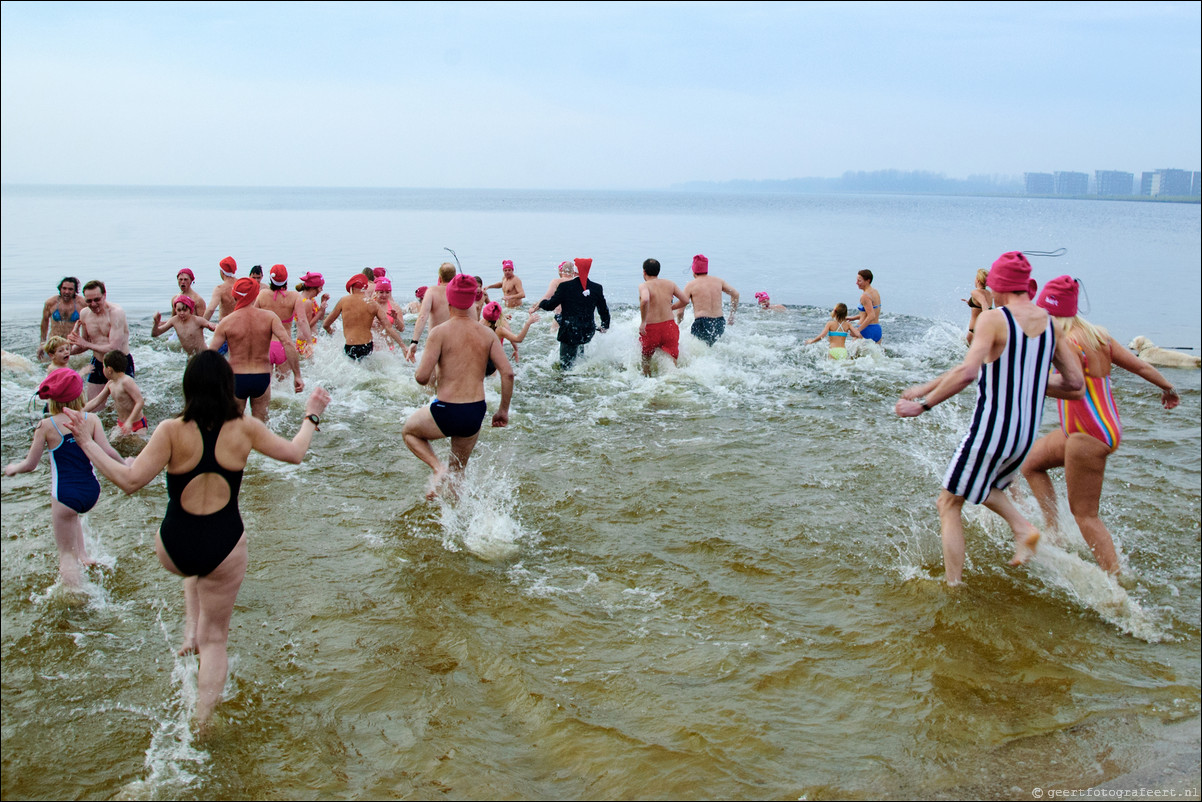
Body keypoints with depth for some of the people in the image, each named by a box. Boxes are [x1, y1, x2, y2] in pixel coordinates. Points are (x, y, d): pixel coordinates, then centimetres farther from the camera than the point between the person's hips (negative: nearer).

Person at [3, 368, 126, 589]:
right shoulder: (91, 419, -4)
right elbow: (107, 452, -11)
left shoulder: (45, 426, -7)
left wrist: (12, 468, 19)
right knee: (71, 512, 39)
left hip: (65, 494, -4)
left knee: (65, 553, 10)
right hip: (91, 492, 4)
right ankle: (82, 554, 32)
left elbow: (30, 464, -2)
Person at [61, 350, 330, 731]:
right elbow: (294, 453, 4)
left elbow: (130, 479, -17)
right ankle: (202, 724, 20)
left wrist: (86, 442, -9)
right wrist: (311, 417, 20)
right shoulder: (245, 429, -9)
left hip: (173, 550, 1)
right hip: (225, 550, 0)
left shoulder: (172, 431, -14)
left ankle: (191, 632, 35)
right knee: (215, 638, 17)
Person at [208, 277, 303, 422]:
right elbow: (287, 343, -15)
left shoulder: (226, 322, -6)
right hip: (262, 378, 1)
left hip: (236, 379, -1)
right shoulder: (269, 317, -6)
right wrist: (297, 375, -11)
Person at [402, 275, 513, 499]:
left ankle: (438, 468, 5)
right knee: (458, 470, 25)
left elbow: (422, 377, -15)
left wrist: (419, 373, 10)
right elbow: (508, 373, -3)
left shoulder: (440, 332, -10)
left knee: (409, 430, 27)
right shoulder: (487, 334, 2)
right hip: (476, 413, 5)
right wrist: (504, 410, 8)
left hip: (446, 412, -4)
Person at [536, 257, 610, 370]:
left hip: (570, 333, -5)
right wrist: (605, 326, 25)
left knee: (566, 366, 7)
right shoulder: (597, 288, -1)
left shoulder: (565, 286, -10)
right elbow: (603, 309, 8)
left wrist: (541, 303, 20)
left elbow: (550, 306, -3)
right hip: (588, 332, 5)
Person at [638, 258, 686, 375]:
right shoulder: (670, 284, 7)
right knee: (672, 360, 6)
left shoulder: (644, 286, -8)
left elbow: (645, 300, -30)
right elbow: (685, 300, 12)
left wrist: (643, 322, -21)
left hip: (650, 327, -2)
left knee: (646, 357, 23)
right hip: (669, 325, 2)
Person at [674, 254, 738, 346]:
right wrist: (732, 316, 27)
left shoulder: (690, 285, 0)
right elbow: (735, 294, 20)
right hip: (719, 324, 5)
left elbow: (680, 312, -2)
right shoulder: (718, 281, 12)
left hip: (702, 325, -5)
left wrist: (678, 323, 17)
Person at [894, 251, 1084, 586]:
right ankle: (1022, 527, 9)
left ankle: (953, 588, 7)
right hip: (1026, 433, 7)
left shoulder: (994, 319, -14)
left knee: (949, 505, 10)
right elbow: (1075, 383, 7)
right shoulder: (1050, 322, 3)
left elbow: (968, 371, -29)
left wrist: (923, 403, -22)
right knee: (982, 486, 32)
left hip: (991, 430, -6)